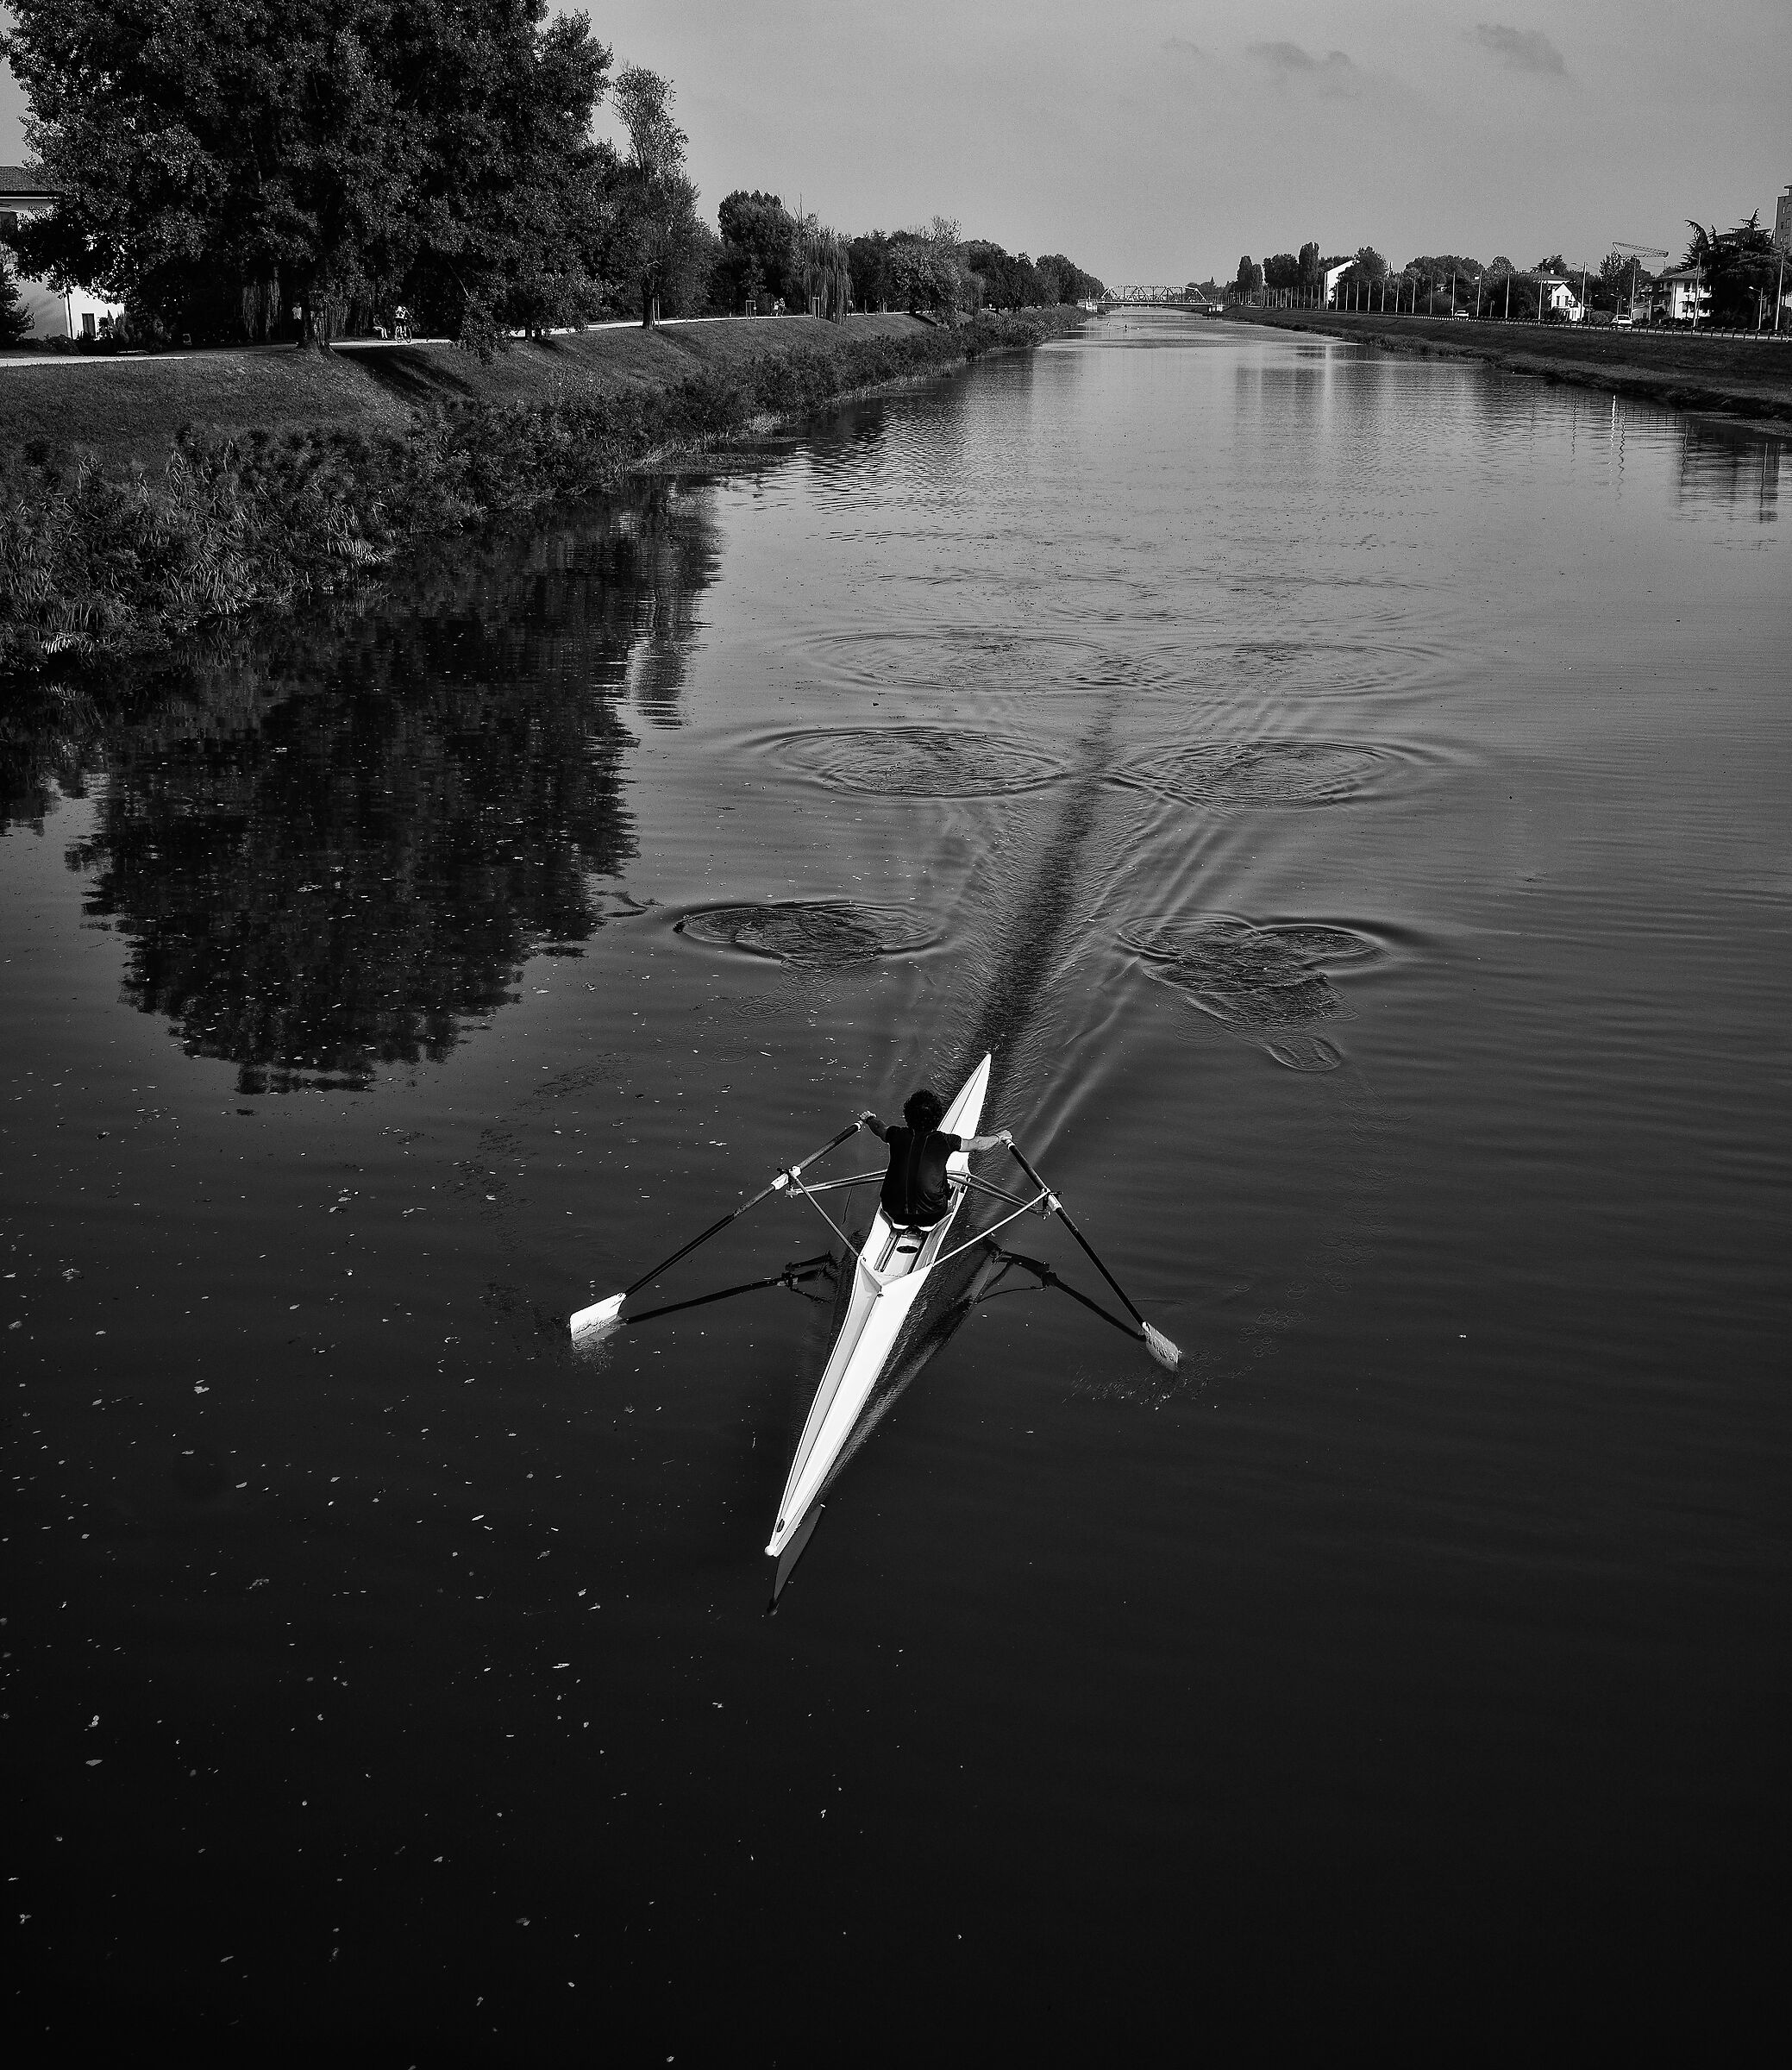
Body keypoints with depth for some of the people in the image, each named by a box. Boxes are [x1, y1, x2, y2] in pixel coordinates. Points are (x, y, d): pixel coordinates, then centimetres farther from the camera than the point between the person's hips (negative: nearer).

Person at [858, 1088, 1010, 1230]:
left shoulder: (898, 1136, -3)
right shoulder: (944, 1141, -8)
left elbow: (880, 1129, 21)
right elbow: (977, 1144, 8)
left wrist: (869, 1118, 44)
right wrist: (1000, 1137, 27)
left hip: (894, 1211, 2)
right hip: (931, 1215, -2)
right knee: (951, 1191, 28)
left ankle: (901, 1222, 15)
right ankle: (925, 1223, 10)